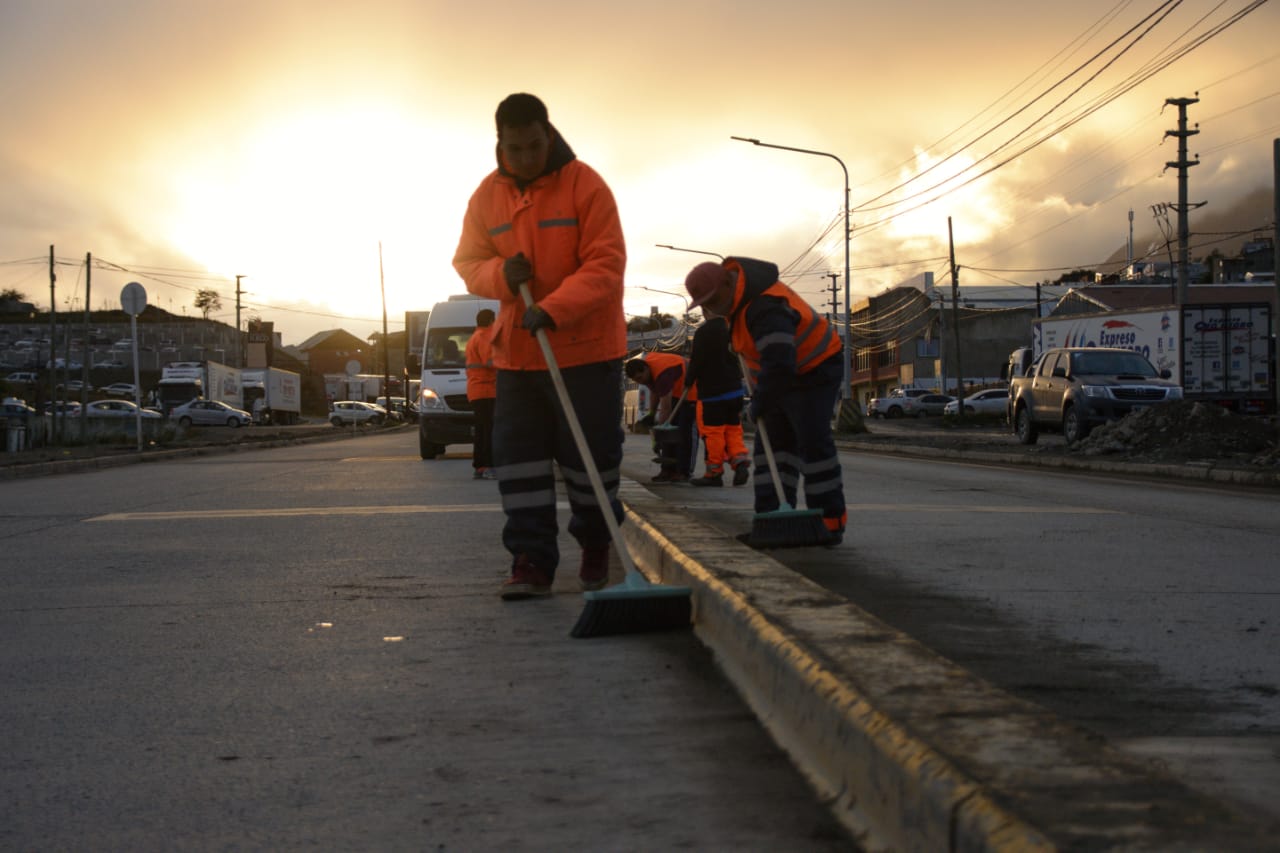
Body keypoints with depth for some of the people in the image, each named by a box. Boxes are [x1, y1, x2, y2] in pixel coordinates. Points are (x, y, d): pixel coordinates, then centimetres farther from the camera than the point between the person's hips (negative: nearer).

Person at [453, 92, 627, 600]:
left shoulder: (585, 186, -12)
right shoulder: (487, 195, 3)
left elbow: (605, 266, -17)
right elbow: (467, 260, 9)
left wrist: (553, 309, -28)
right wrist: (500, 274, -14)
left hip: (587, 346, -4)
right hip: (517, 349, 4)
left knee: (591, 453, 3)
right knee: (517, 453, -1)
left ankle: (595, 544, 26)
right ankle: (532, 559, 4)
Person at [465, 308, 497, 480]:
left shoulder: (474, 337, 22)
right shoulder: (485, 337, -10)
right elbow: (490, 361, -21)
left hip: (475, 391, 11)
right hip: (485, 390, -11)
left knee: (481, 430, 13)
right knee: (489, 429, -15)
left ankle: (478, 467, 14)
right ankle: (488, 467, -21)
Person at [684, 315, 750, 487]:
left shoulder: (703, 332, -14)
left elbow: (697, 361, -13)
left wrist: (689, 380, 4)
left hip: (712, 391, -7)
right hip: (735, 390, 7)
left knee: (713, 433, -1)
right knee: (733, 429, 15)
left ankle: (714, 473, 3)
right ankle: (740, 462, -1)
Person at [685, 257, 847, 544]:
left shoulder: (766, 308, -34)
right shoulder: (731, 273, -2)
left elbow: (780, 364, -42)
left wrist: (761, 403, -30)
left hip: (814, 372, -10)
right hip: (780, 377, 10)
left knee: (813, 443, -15)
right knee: (773, 445, 5)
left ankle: (831, 523, -11)